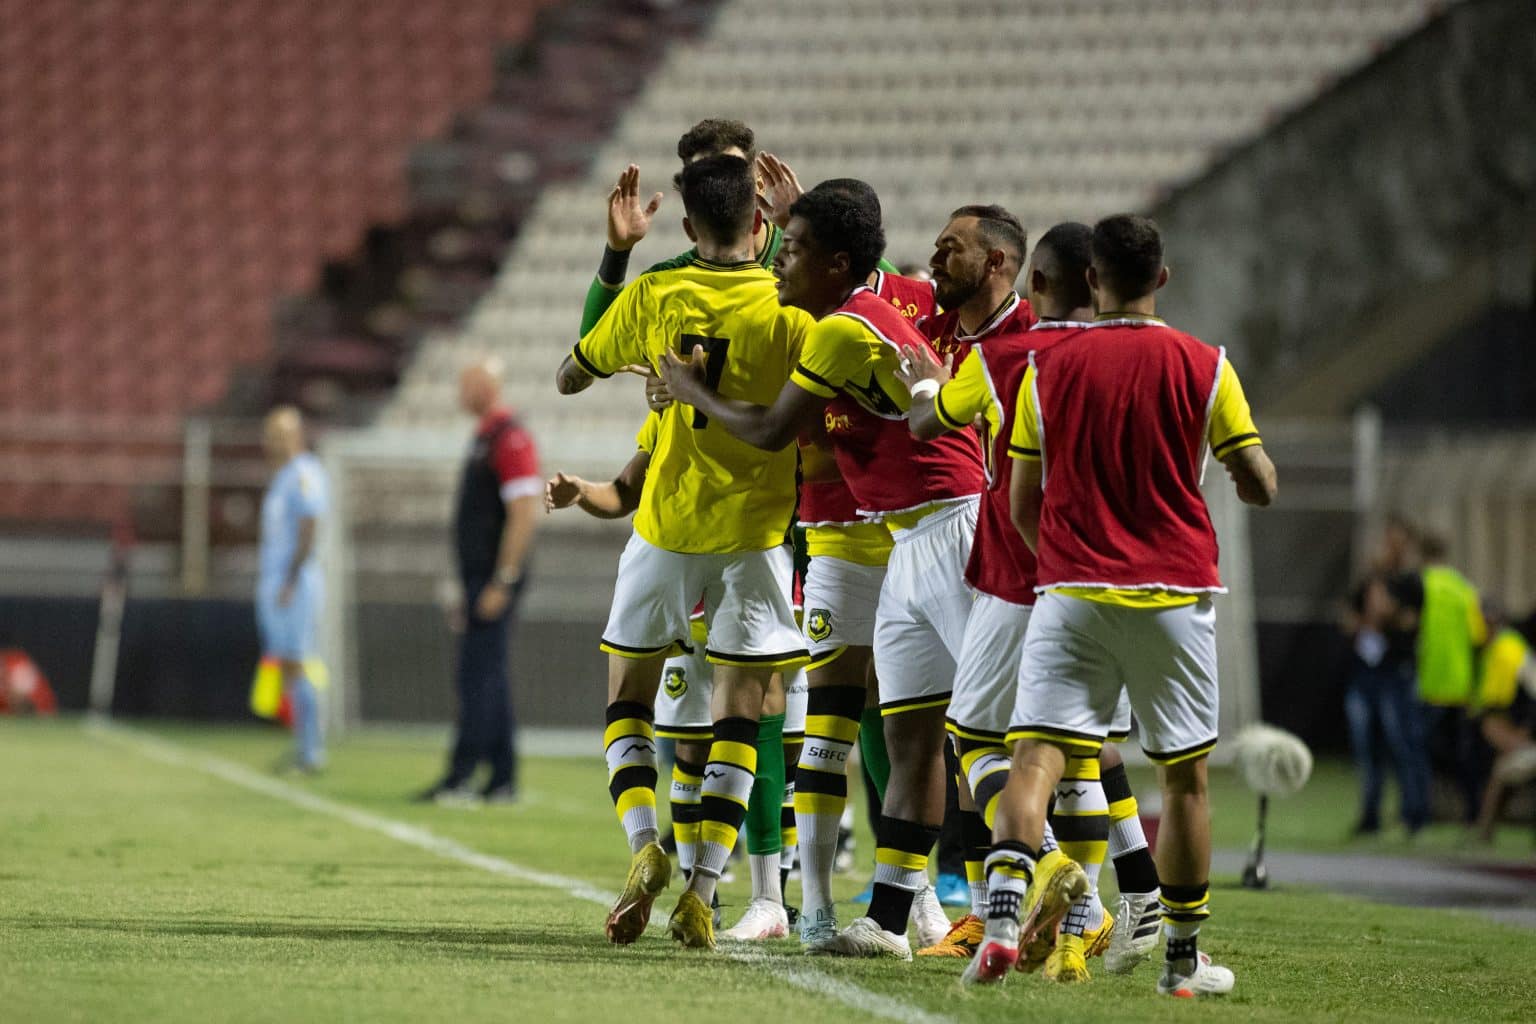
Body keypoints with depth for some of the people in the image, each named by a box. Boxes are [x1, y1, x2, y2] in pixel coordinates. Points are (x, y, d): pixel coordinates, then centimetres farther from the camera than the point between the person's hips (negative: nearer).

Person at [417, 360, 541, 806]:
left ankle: (460, 779, -13)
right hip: (481, 580, 10)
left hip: (495, 580, -10)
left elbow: (524, 513, -19)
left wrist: (501, 583, -22)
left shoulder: (510, 439, -13)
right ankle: (502, 781, 11)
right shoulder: (483, 439, 19)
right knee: (491, 681, 9)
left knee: (478, 677, -11)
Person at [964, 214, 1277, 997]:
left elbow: (1021, 504, 6)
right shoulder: (1203, 366, -1)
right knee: (1185, 777, 12)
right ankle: (1183, 958, 17)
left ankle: (1005, 911, -30)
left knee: (1035, 758, -7)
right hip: (1173, 595, 0)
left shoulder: (1048, 368, 2)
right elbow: (1261, 486, 1)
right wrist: (1243, 474, 24)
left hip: (1071, 595, 0)